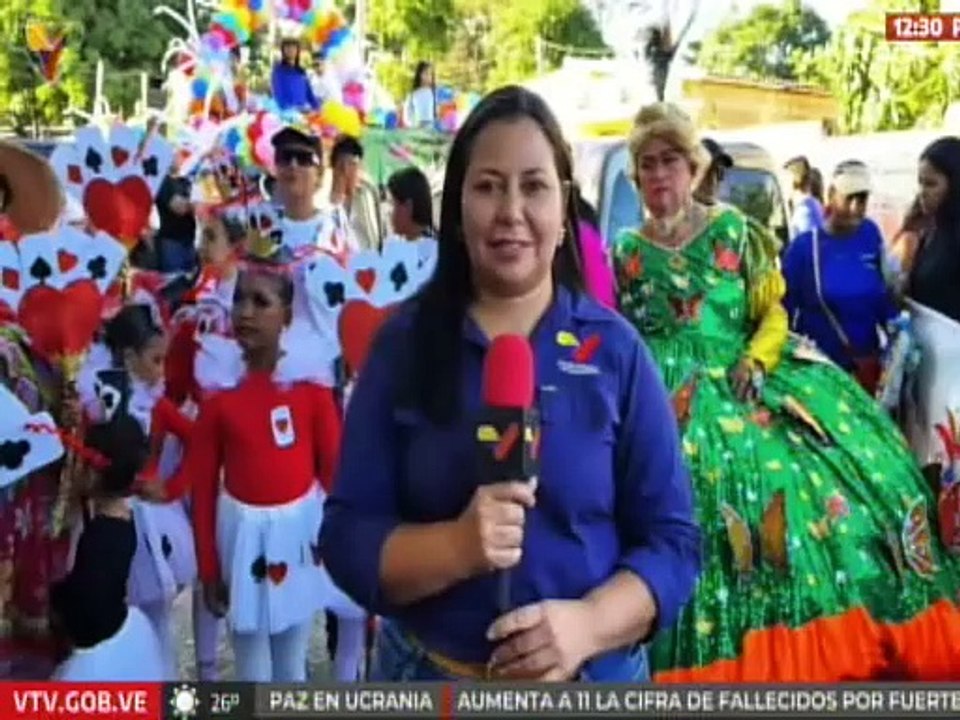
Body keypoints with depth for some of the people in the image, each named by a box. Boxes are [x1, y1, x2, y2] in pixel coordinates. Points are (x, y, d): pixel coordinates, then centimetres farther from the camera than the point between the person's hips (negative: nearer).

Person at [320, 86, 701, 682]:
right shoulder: (404, 343, -5)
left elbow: (672, 539, -4)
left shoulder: (615, 348, -5)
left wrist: (588, 623, -21)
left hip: (591, 675, 0)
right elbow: (347, 538, -8)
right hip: (427, 672, 0)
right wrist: (455, 547, -25)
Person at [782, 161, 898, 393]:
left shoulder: (871, 235, -2)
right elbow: (784, 306, -6)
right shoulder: (804, 245, -11)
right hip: (818, 363, -3)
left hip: (866, 361, 3)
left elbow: (883, 291, 7)